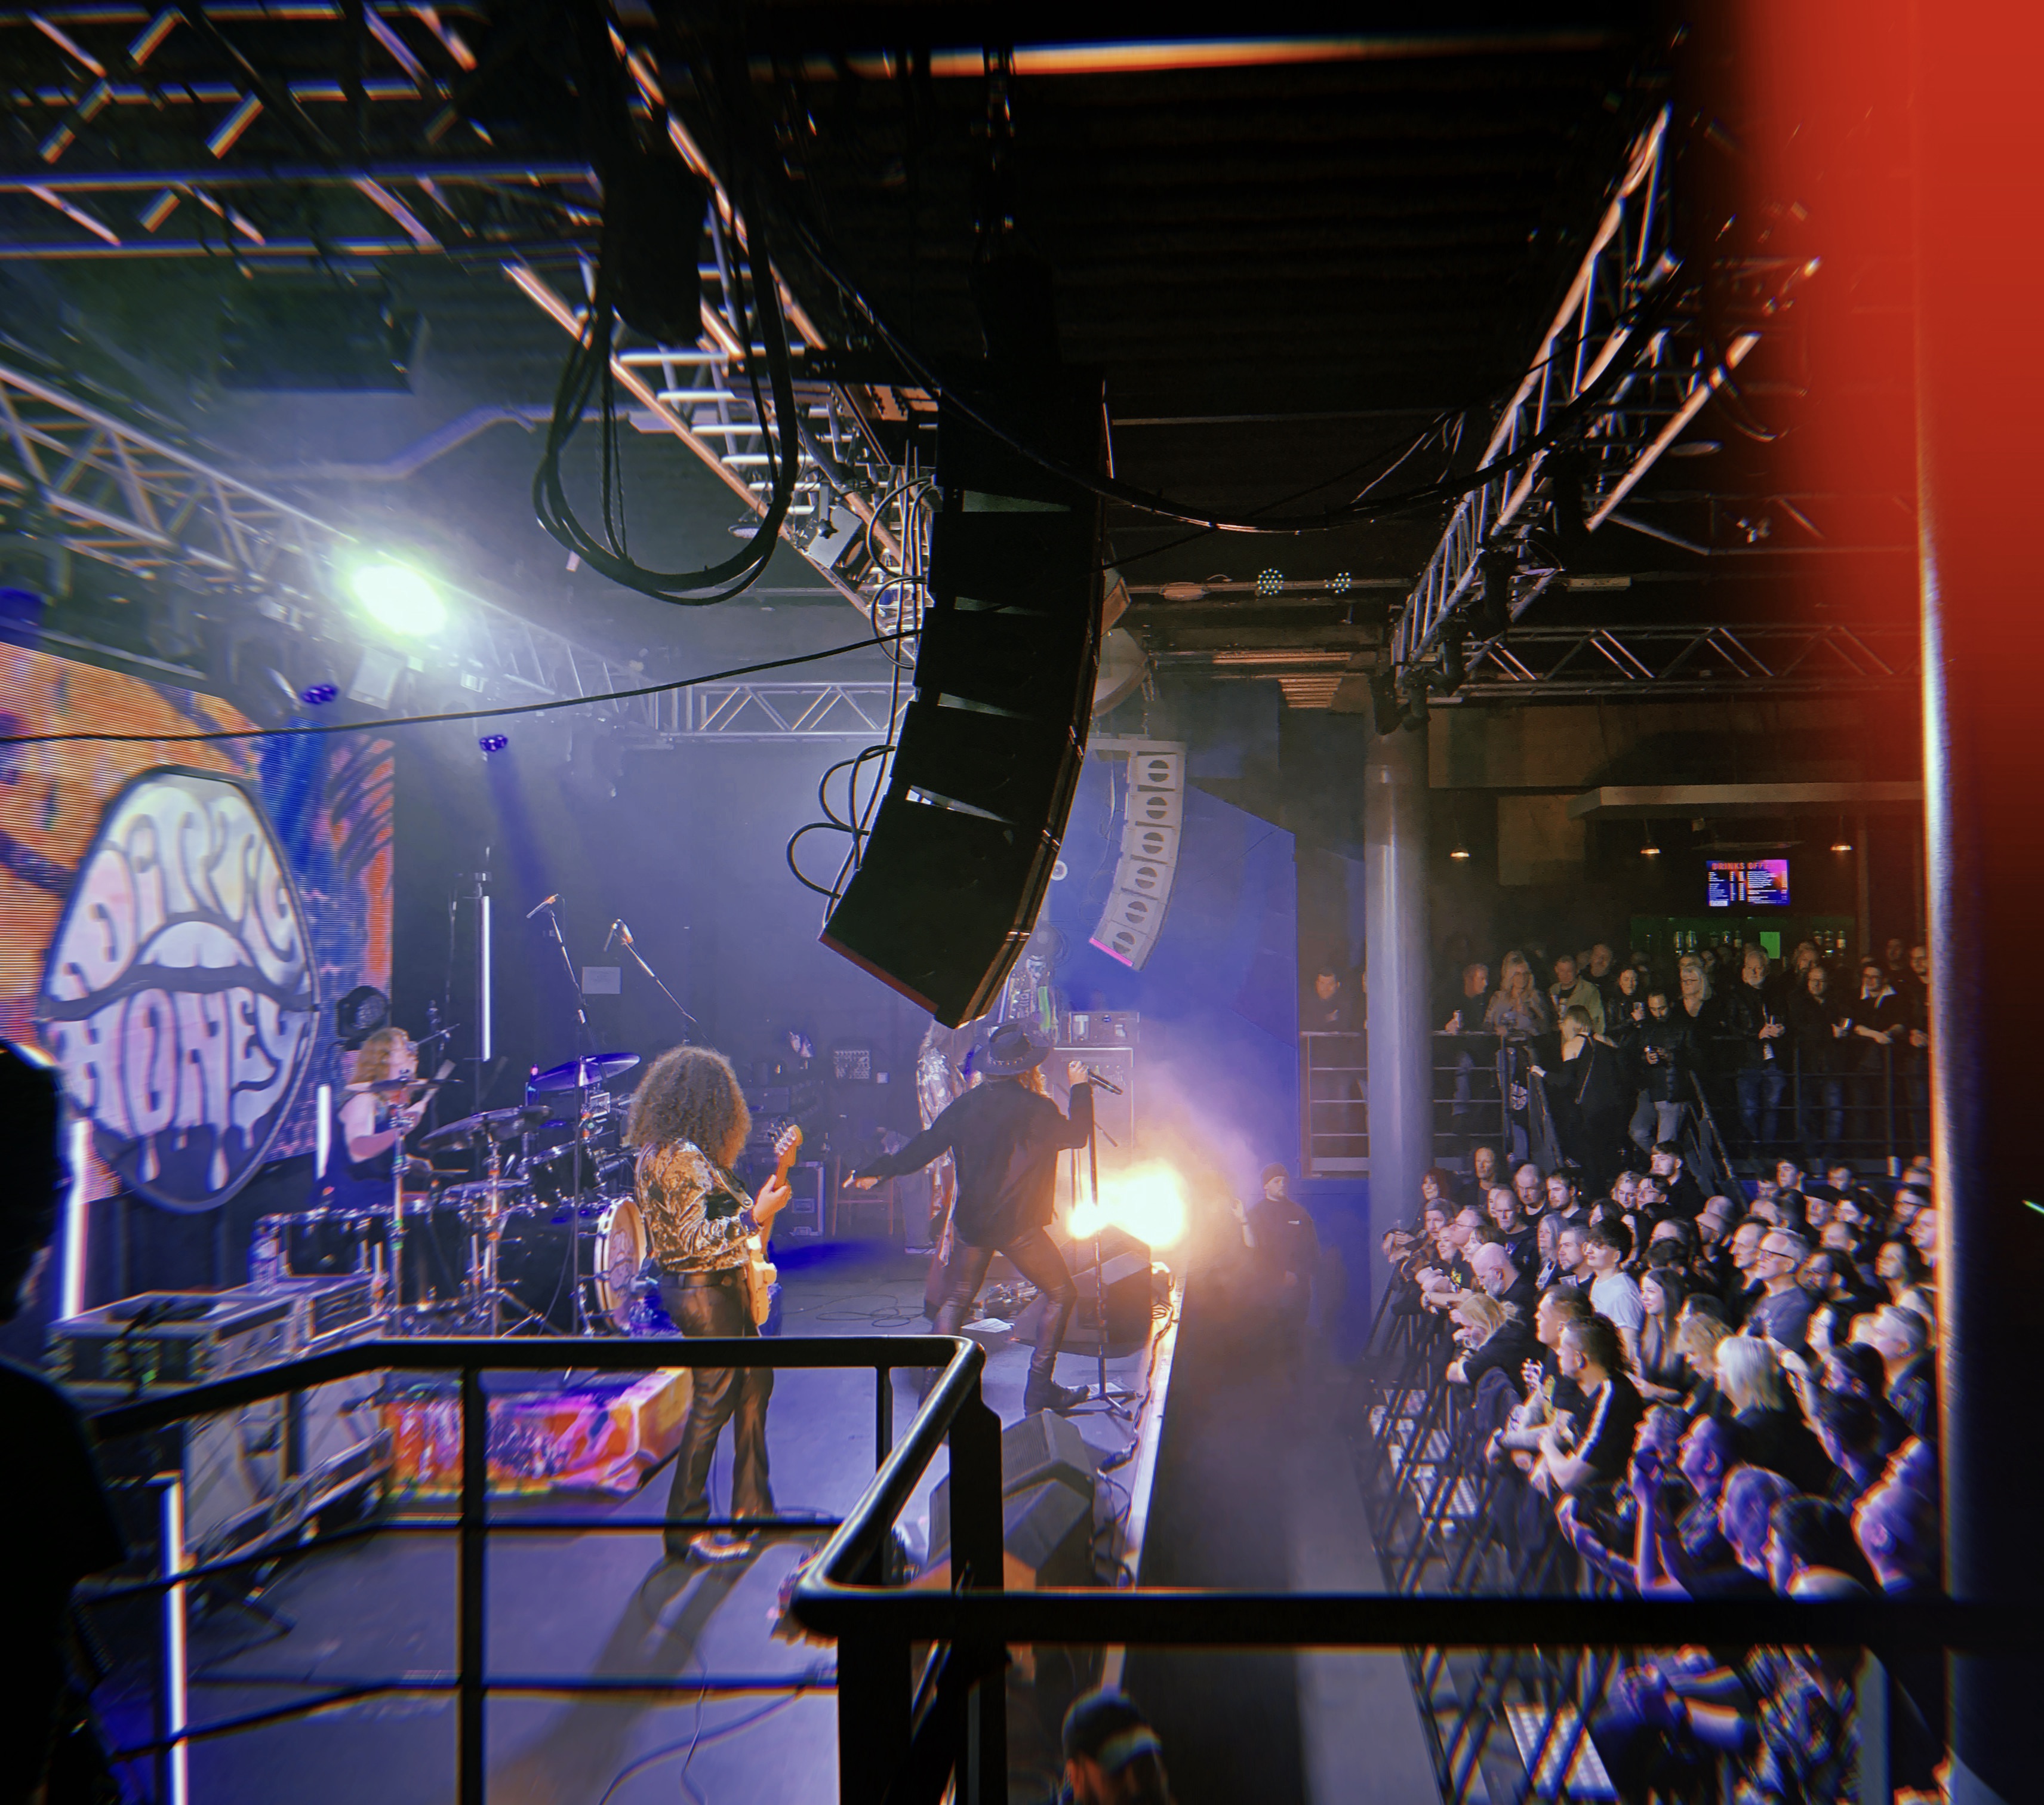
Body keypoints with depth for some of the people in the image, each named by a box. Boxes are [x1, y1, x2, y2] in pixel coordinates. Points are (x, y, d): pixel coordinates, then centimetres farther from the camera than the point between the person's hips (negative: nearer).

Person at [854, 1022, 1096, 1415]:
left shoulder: (965, 1105, 1)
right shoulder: (1035, 1108, -13)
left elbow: (925, 1146, 6)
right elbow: (1077, 1135, 2)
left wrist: (876, 1171, 17)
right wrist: (1081, 1089, 14)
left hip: (972, 1221, 5)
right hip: (1019, 1225, -5)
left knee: (957, 1300, 19)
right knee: (1061, 1295, 10)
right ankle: (1040, 1389, 7)